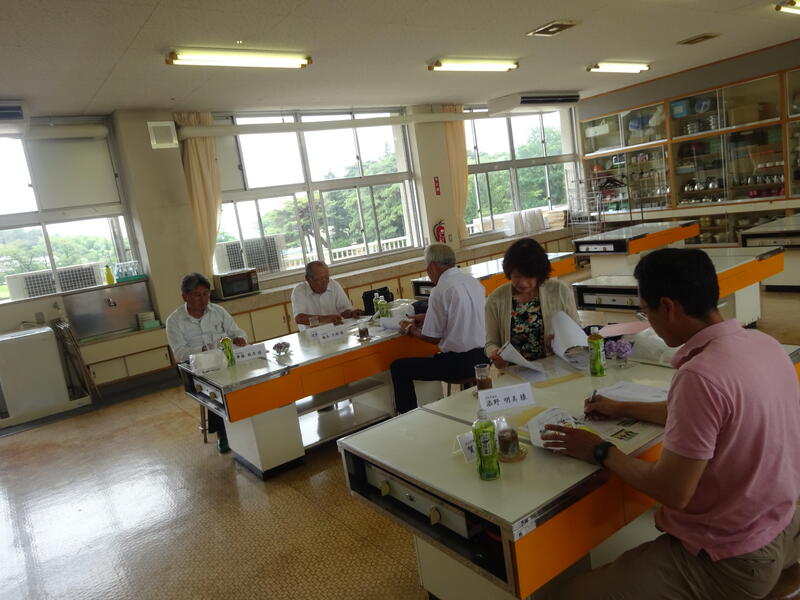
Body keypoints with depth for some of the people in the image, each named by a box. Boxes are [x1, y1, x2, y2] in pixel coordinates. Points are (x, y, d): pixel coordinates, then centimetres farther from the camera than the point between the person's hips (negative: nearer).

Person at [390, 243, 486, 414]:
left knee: (399, 368, 4)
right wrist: (426, 317, 24)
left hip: (459, 363, -8)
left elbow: (433, 338, -10)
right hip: (483, 355, 8)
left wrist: (410, 330, 8)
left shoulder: (441, 290, -16)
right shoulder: (473, 281, 7)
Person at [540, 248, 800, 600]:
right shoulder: (763, 343, -3)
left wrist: (600, 452, -11)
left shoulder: (700, 375, -31)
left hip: (733, 560, -9)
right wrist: (624, 410, 16)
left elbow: (673, 492, -25)